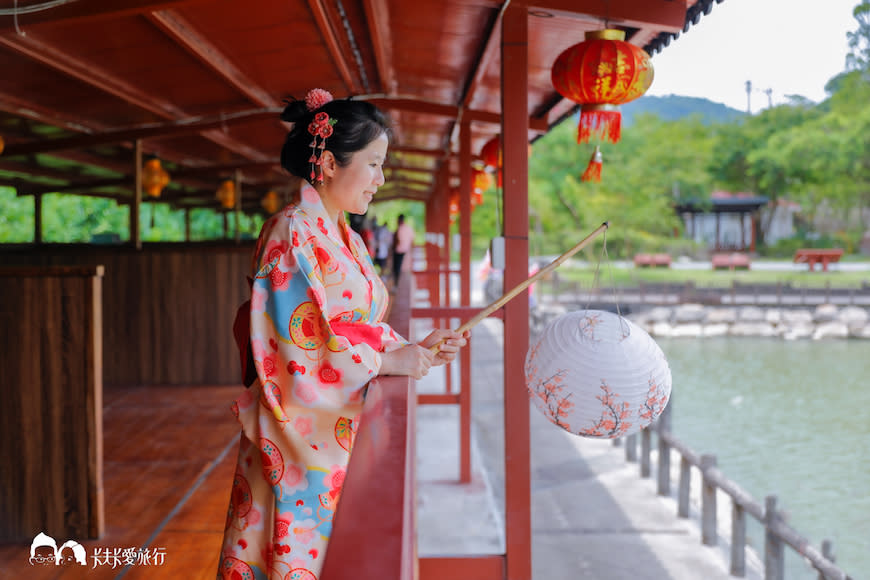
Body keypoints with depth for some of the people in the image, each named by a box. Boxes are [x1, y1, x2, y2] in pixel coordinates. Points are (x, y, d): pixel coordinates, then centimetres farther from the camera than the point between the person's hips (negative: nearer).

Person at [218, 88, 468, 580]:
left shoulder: (348, 240, 15)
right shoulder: (292, 234, -13)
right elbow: (295, 345, -19)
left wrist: (414, 348, 2)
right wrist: (388, 361, -16)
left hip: (342, 428, 8)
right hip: (297, 436, -8)